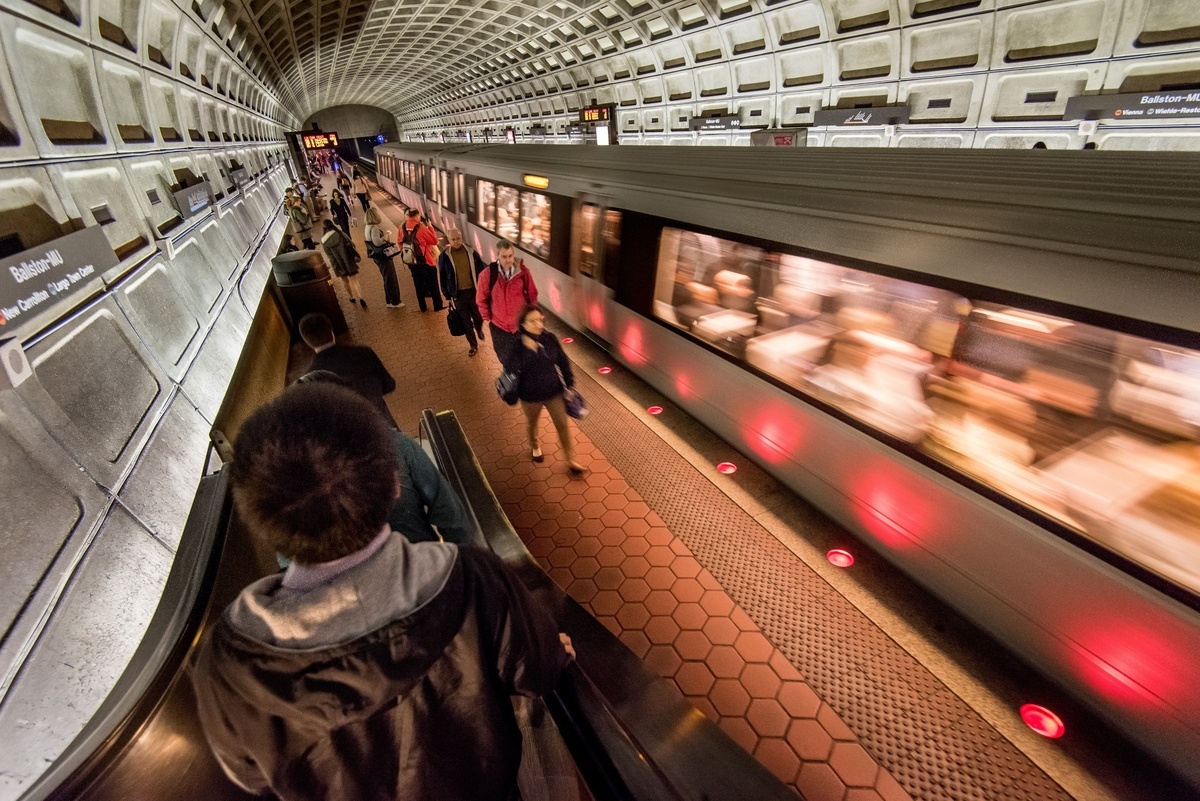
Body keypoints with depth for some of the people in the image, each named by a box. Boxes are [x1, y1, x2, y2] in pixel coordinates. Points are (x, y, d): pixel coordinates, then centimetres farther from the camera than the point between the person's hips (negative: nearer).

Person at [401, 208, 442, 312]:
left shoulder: (404, 228, -1)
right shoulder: (421, 228, -18)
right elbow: (434, 241, -13)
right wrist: (429, 227, -3)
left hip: (412, 262, 5)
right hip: (425, 261, -5)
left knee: (418, 284, 15)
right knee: (433, 284, 7)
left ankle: (422, 306, 21)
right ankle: (438, 305, 13)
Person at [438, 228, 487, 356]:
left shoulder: (471, 252, -5)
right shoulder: (444, 256, -8)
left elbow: (481, 271, 2)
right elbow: (443, 278, 0)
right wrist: (448, 296, 0)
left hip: (474, 291, 1)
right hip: (458, 294, 0)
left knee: (478, 317, 14)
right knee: (466, 322, 10)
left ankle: (479, 329, 50)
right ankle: (473, 345, 28)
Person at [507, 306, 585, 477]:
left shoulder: (550, 339, -13)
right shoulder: (517, 345, -21)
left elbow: (563, 362, -1)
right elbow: (514, 370, -32)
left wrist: (569, 384, 2)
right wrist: (527, 349, -41)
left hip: (554, 391, 2)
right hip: (531, 394, -2)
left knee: (563, 425, 8)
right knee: (532, 423, 24)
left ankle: (571, 460, 25)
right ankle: (534, 446, 56)